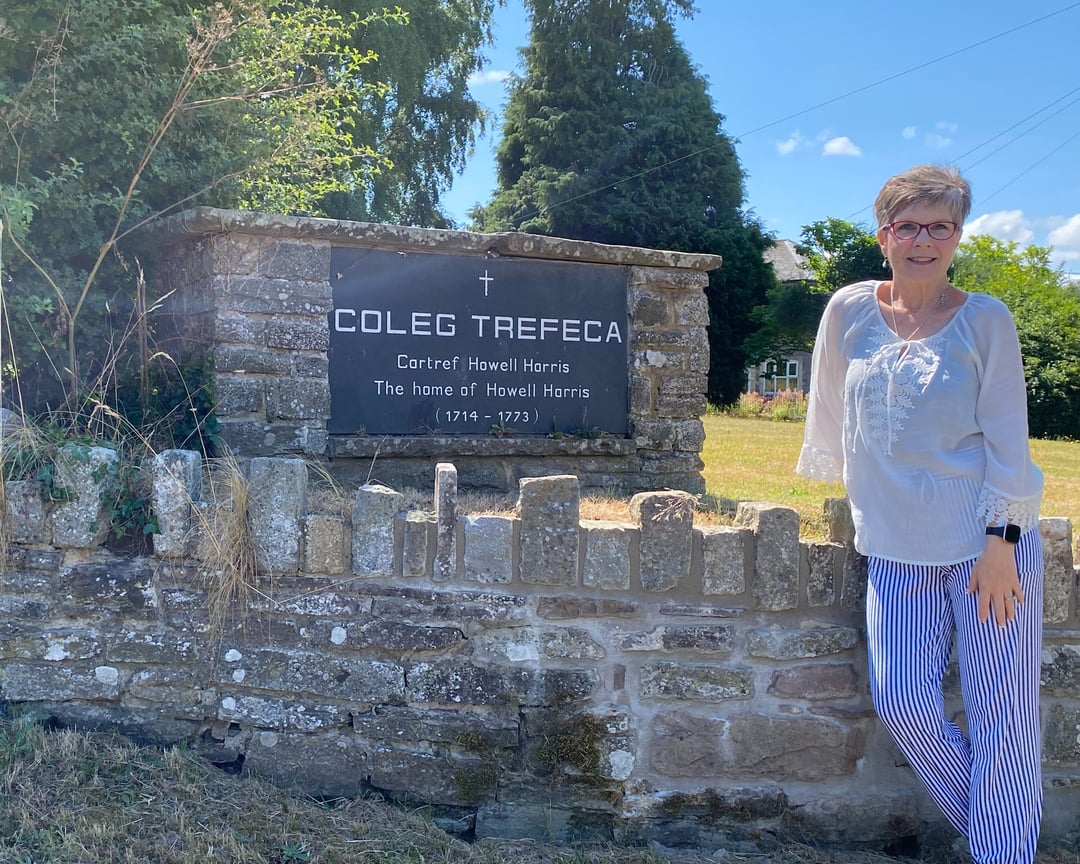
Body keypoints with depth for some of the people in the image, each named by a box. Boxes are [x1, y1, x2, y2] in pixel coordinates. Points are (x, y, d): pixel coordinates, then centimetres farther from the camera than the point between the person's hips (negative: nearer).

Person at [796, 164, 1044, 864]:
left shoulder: (986, 320, -3)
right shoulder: (850, 310, 3)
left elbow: (1008, 438, -5)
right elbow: (829, 411, 15)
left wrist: (1000, 540, -10)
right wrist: (827, 478, 23)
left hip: (988, 544, -2)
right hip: (895, 548, 2)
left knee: (1000, 715, -1)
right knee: (903, 705, -1)